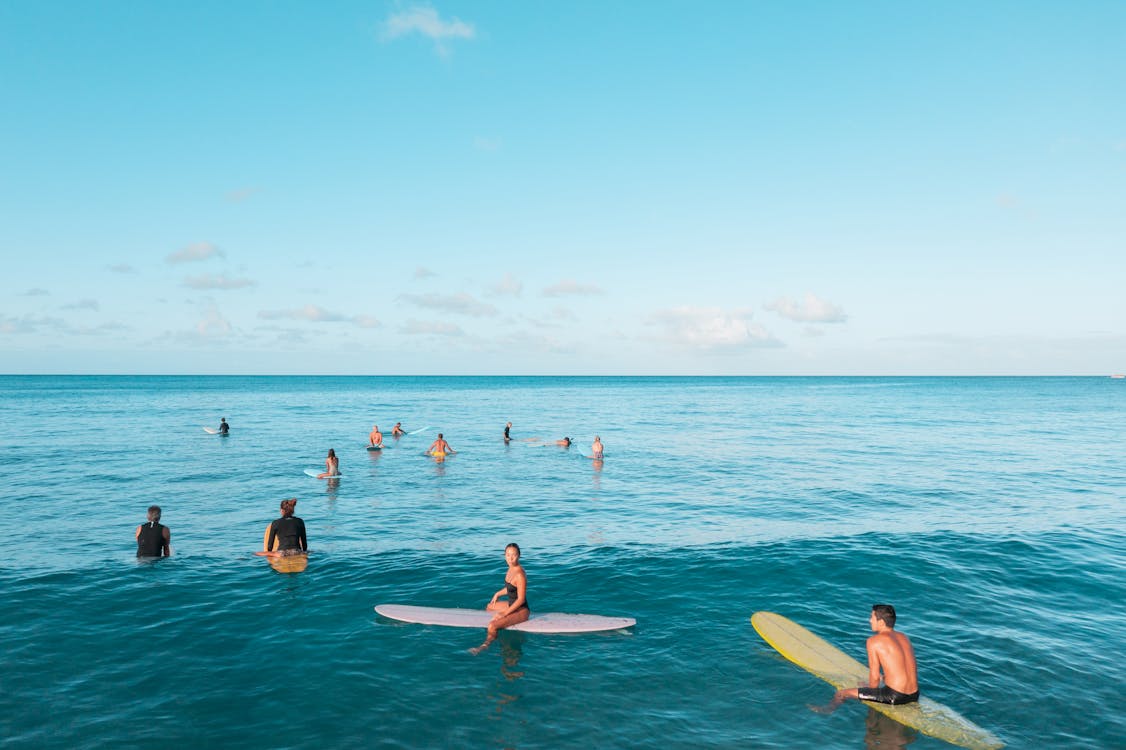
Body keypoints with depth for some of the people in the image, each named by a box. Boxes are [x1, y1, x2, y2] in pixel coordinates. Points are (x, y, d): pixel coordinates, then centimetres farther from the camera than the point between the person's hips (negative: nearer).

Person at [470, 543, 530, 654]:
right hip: (512, 604, 10)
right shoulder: (511, 568, 1)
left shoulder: (519, 574, -26)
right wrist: (498, 594, 14)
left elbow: (521, 599, -24)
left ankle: (485, 646, -7)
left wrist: (505, 613, -21)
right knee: (489, 607, 31)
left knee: (492, 625, -26)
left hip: (521, 610, -10)